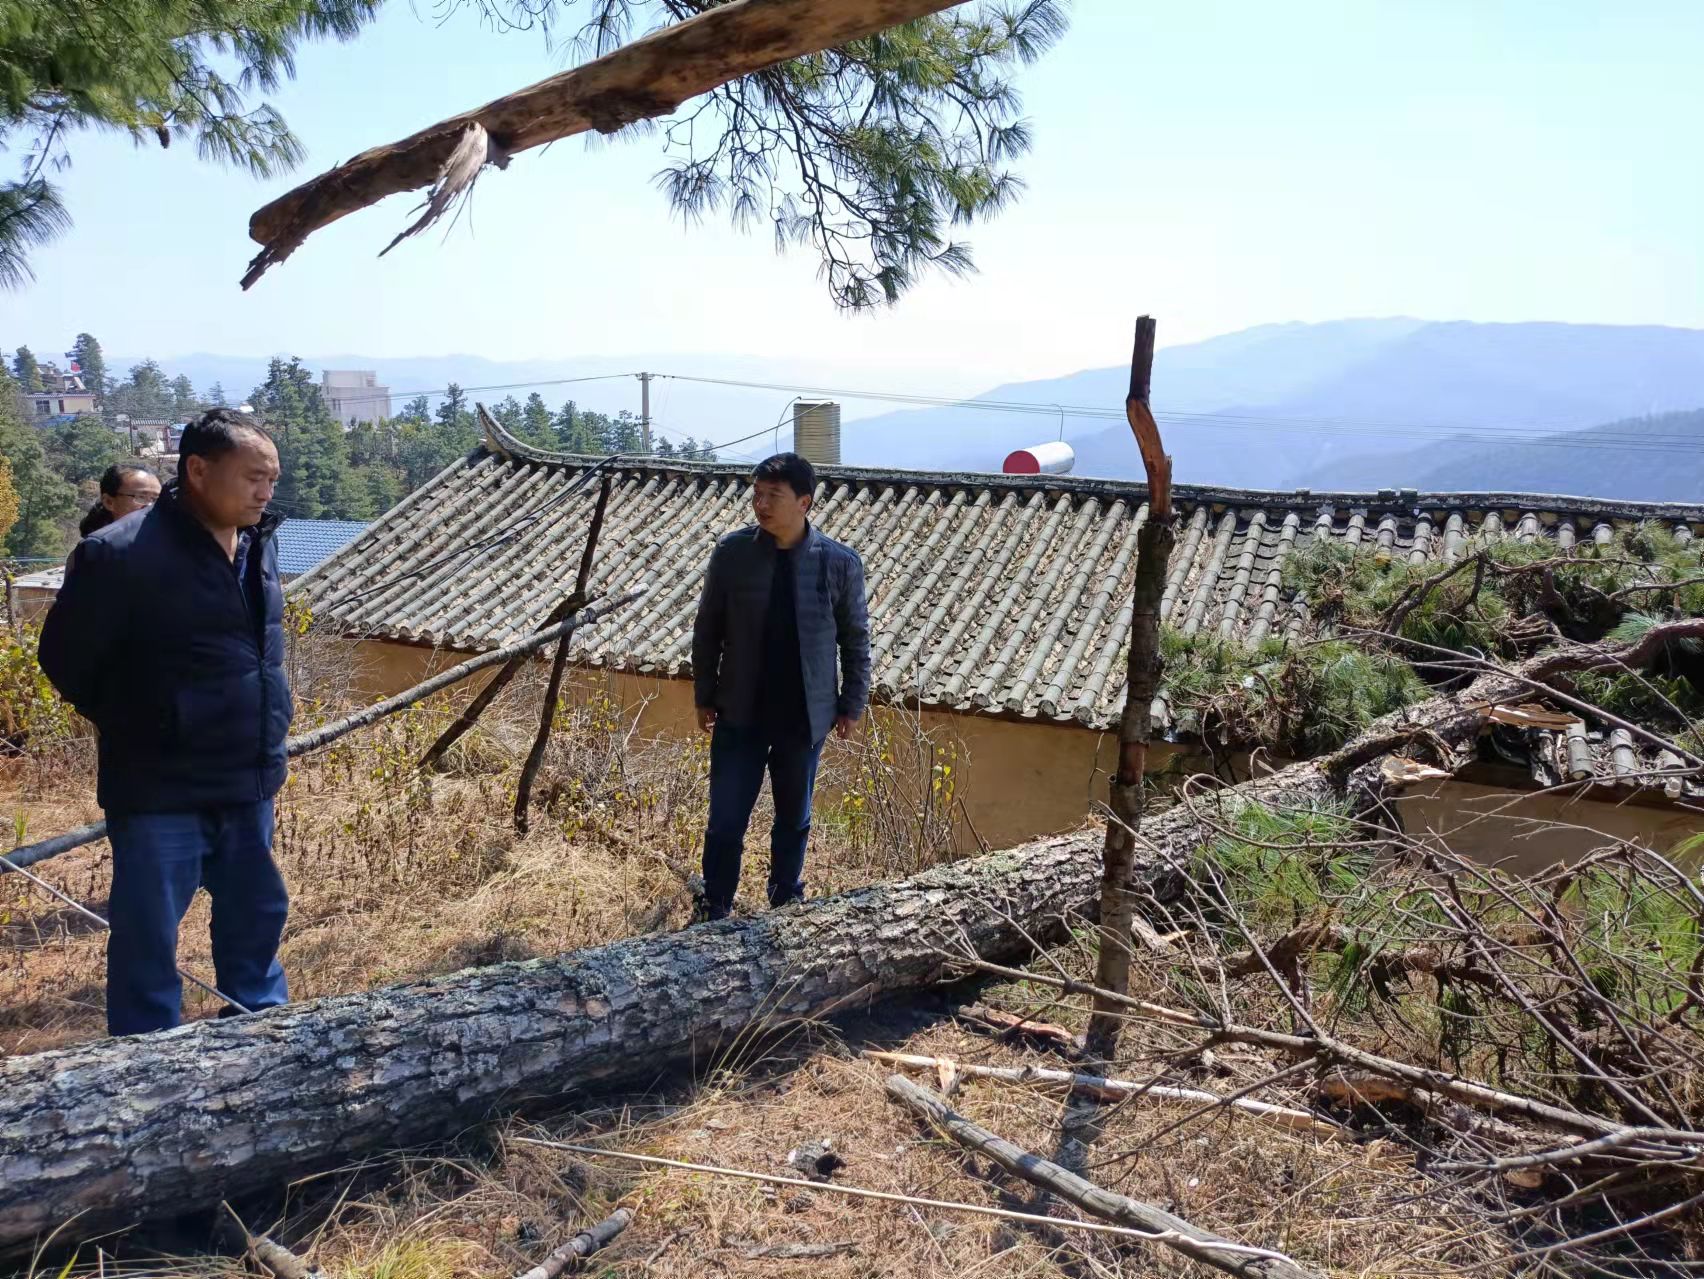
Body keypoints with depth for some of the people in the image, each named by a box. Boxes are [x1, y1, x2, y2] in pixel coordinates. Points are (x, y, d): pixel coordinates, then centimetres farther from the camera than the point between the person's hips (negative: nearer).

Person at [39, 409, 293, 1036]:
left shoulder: (259, 543, 3)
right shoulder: (121, 554, -19)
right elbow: (65, 657, -8)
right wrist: (138, 731, 2)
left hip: (249, 784, 7)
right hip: (161, 791, -7)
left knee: (256, 915, 20)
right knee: (148, 937, 7)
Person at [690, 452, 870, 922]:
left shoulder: (840, 562, -8)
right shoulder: (732, 552, -7)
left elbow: (856, 639, 2)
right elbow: (707, 630, 2)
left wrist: (852, 704, 2)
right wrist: (705, 696, 3)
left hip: (805, 717, 0)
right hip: (740, 713, 0)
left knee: (794, 818, 16)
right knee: (726, 819, 3)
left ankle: (786, 900, 35)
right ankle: (713, 910, 18)